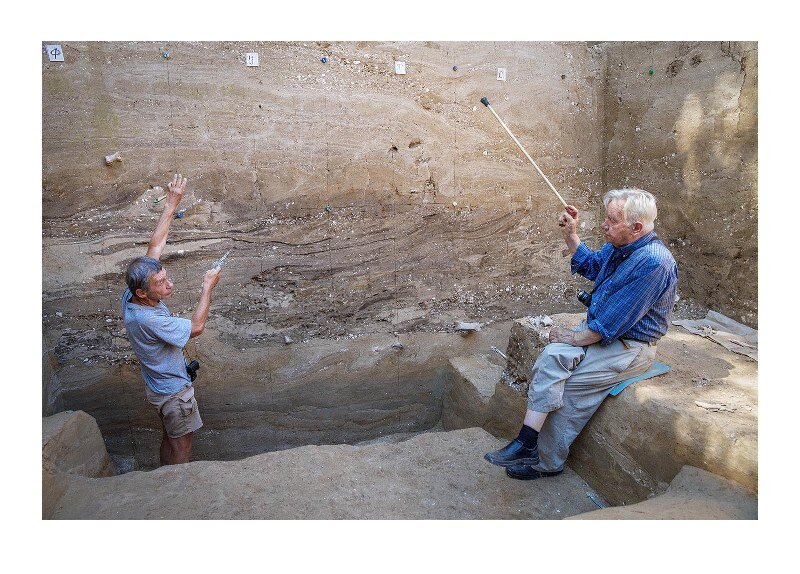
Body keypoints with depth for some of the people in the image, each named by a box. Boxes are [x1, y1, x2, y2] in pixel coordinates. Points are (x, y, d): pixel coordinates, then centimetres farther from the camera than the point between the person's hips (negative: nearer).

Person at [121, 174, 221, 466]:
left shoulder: (132, 296, -13)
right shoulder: (146, 319, -36)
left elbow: (155, 245, -11)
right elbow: (196, 327, -26)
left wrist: (171, 204, -11)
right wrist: (208, 286, -20)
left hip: (162, 383, 9)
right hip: (172, 389, -9)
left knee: (169, 437, 27)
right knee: (181, 445, 13)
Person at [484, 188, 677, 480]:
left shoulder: (653, 262, -25)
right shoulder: (618, 247, 3)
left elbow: (612, 323, -25)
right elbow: (590, 265, 25)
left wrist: (576, 338, -14)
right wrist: (570, 234, 12)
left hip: (630, 347, -7)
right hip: (596, 328, 8)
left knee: (570, 384, -19)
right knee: (551, 357, -17)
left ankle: (548, 462, -1)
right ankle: (526, 442, -17)